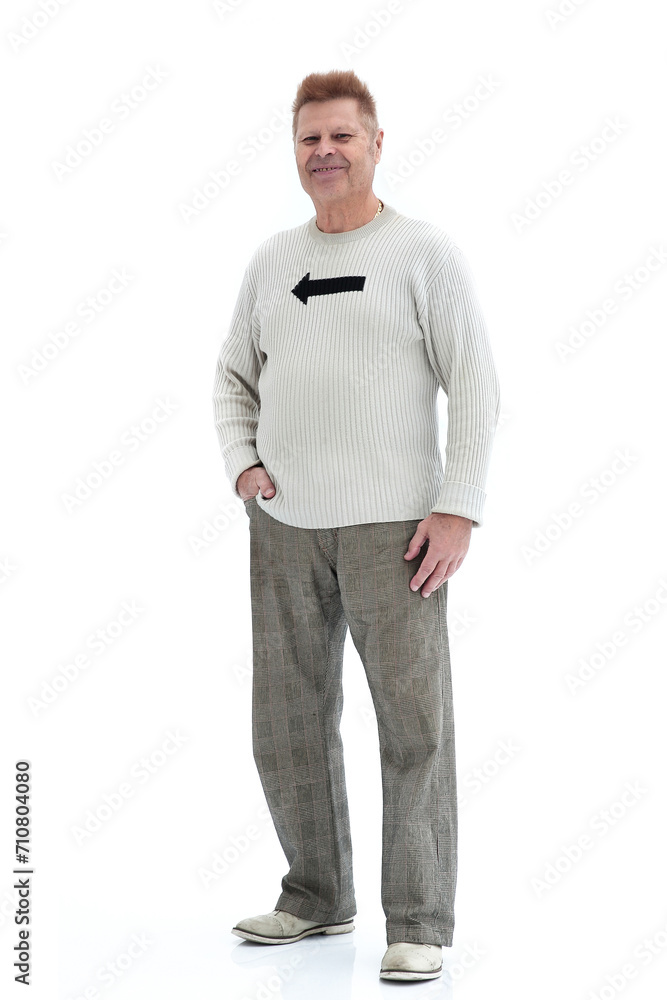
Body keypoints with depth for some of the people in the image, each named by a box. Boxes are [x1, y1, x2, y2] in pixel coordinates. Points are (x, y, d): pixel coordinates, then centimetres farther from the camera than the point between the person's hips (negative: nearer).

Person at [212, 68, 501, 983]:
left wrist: (459, 510, -12)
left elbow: (475, 387, -4)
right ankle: (318, 896, 26)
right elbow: (235, 377, 21)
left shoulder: (427, 254, -1)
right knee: (287, 723, 10)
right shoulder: (272, 262, 13)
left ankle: (421, 924, 6)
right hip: (284, 529, 5)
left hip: (393, 526, -5)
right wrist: (243, 466, 3)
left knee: (413, 726, -4)